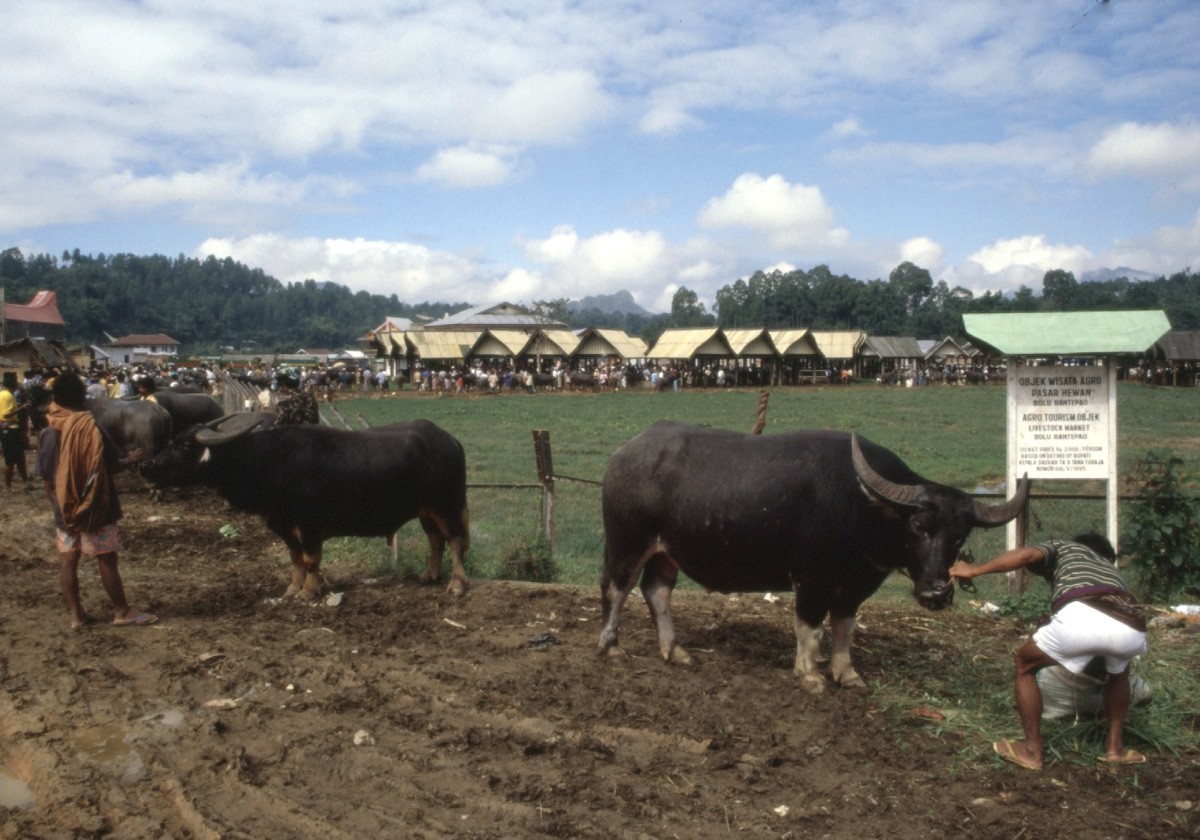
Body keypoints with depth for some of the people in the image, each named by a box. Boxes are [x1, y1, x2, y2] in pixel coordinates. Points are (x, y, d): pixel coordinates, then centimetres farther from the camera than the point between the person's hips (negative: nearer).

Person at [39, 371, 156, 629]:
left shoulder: (47, 434, -2)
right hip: (94, 508, -4)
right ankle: (122, 611, 12)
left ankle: (76, 614, 16)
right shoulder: (91, 428, -15)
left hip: (64, 510, 5)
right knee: (107, 560, 4)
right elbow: (114, 464, -11)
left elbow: (46, 476, 5)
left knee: (67, 561, 10)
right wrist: (132, 458, 9)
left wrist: (57, 501, 18)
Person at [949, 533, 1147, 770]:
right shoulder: (1112, 569, 45)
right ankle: (1115, 747, 37)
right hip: (1133, 629, 5)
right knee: (1119, 672, 41)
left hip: (1081, 616, -5)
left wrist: (974, 570, 14)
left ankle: (1032, 751, 21)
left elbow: (1028, 555, 9)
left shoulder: (1062, 548, 33)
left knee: (1024, 664, 22)